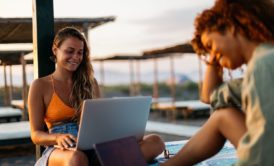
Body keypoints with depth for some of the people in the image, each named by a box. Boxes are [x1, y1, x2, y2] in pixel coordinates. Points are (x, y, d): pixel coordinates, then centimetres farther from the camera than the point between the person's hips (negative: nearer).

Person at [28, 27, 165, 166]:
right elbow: (36, 134, 4)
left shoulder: (90, 82, 18)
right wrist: (58, 137, -19)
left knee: (155, 142, -24)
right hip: (60, 151, -3)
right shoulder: (40, 86, 7)